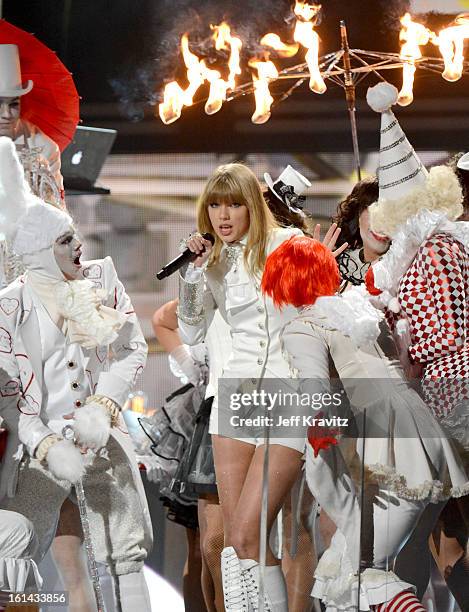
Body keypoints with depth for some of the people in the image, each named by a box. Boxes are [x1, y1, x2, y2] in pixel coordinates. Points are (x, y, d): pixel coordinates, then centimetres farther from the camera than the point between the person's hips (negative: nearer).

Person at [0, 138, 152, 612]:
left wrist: (101, 408, -12)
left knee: (128, 554, 9)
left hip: (104, 434, 4)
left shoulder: (101, 278, 1)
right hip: (41, 440, -4)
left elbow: (133, 350, 3)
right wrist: (48, 446, -20)